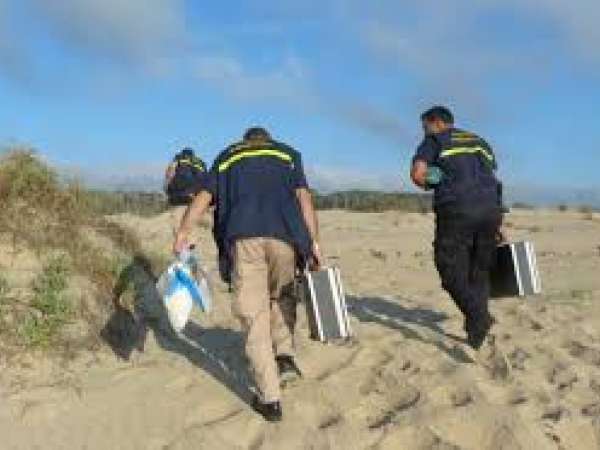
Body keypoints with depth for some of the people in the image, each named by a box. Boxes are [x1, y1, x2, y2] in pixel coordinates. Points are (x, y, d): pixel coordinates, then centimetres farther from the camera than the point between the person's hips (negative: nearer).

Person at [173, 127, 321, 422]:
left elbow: (203, 199, 15)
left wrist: (181, 236, 10)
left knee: (254, 315, 2)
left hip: (242, 237, 0)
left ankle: (270, 399, 1)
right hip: (284, 235, 1)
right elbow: (303, 197, 11)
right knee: (282, 296, 27)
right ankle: (285, 356, 13)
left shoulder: (226, 158, 27)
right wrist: (314, 242, 6)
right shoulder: (288, 154, 25)